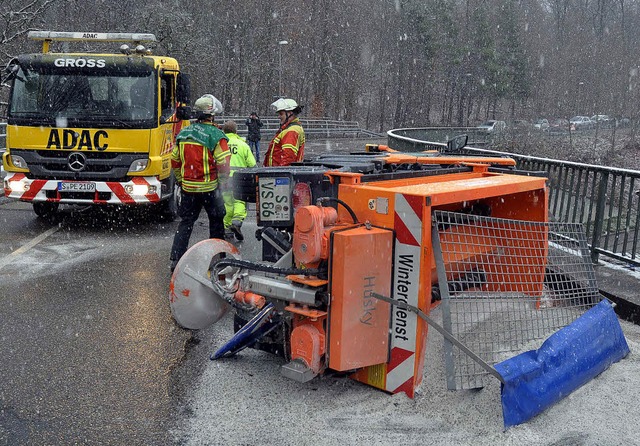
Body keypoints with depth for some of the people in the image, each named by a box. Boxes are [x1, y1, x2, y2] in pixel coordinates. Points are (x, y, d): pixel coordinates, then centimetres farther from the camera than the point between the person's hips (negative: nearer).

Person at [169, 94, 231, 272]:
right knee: (216, 220, 15)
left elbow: (175, 162, 13)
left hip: (187, 188, 4)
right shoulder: (216, 135, -11)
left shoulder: (183, 133, 7)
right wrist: (222, 182, 1)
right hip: (209, 187, -4)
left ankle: (176, 260, 5)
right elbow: (223, 164, -15)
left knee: (186, 222, 11)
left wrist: (180, 181, 24)